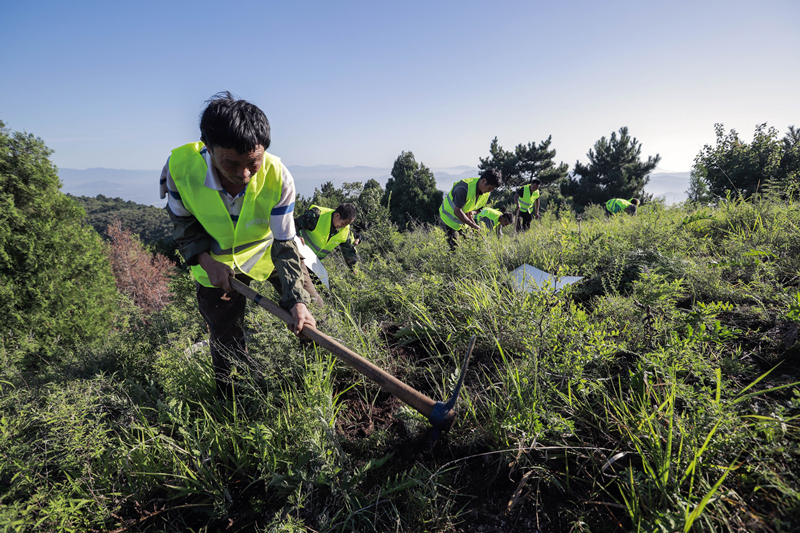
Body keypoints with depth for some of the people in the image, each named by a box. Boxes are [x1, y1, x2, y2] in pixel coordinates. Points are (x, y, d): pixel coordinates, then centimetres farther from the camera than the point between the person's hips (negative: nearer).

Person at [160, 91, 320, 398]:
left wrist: (297, 300, -35)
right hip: (217, 262, 0)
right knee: (225, 345, 8)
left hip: (269, 249, 0)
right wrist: (206, 260, -23)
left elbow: (285, 244, -25)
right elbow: (182, 221, -7)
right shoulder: (179, 167, -28)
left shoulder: (277, 177, -31)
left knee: (313, 316, 2)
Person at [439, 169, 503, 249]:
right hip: (450, 215, -7)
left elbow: (480, 208, 7)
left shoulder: (486, 192, -8)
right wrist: (474, 226, -31)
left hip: (463, 218, 7)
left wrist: (473, 212, -19)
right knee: (454, 246, -15)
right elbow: (457, 212, -30)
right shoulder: (464, 188, -32)